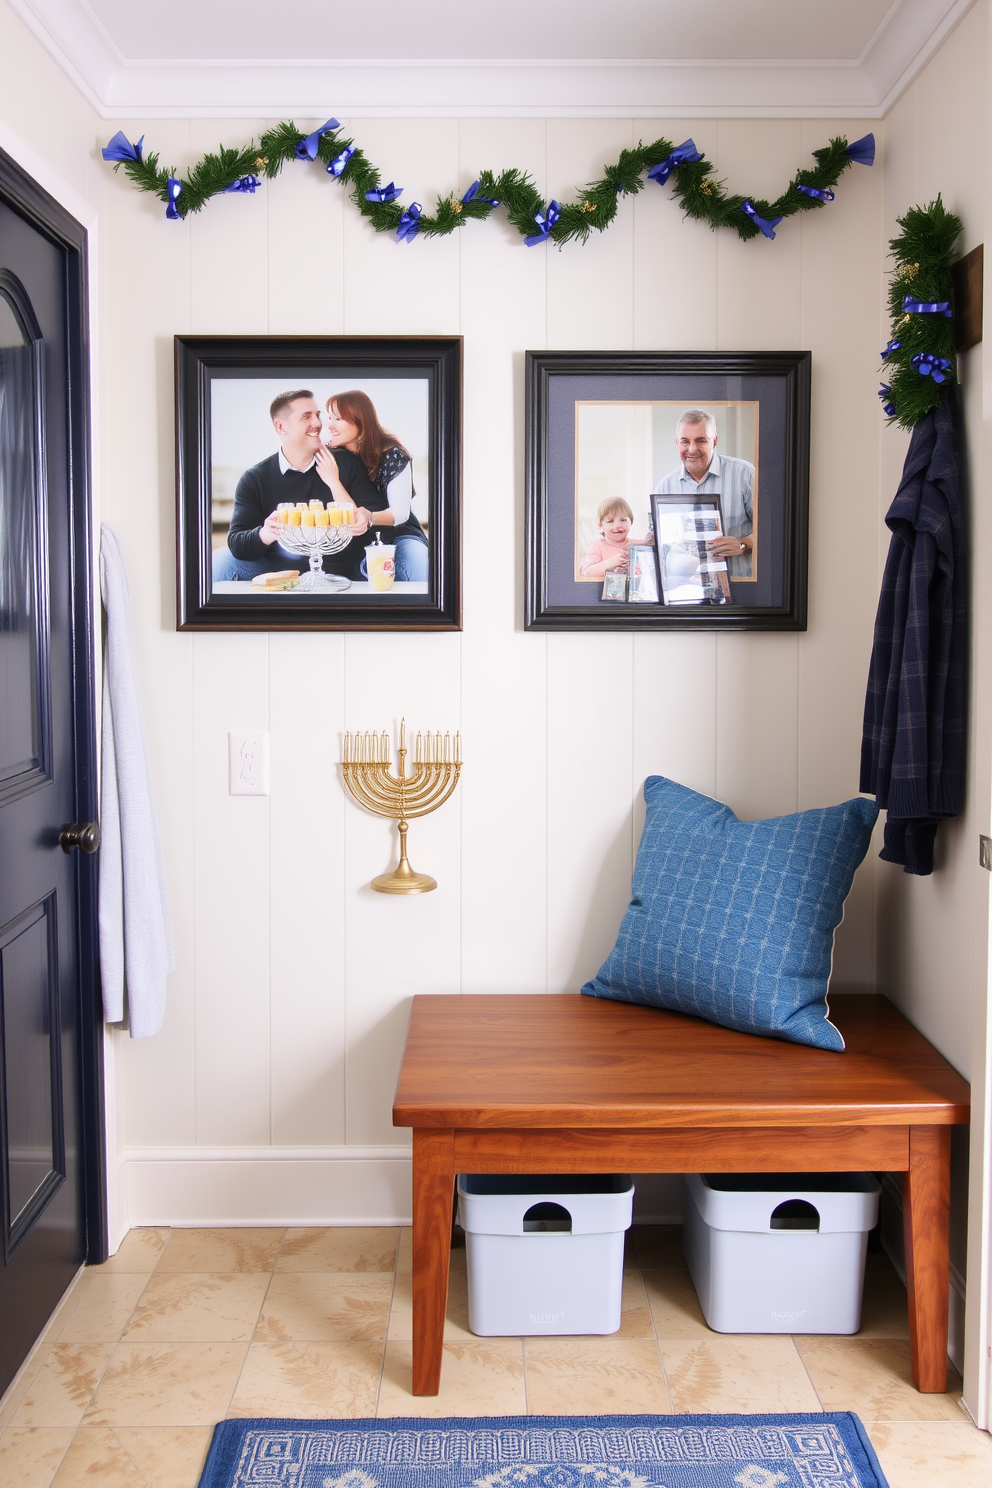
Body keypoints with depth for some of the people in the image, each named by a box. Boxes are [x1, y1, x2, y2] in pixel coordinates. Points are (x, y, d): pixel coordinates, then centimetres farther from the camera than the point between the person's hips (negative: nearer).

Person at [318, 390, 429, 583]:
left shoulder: (392, 455, -9)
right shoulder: (331, 458, 1)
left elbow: (400, 512, -13)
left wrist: (370, 517, -33)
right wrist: (330, 480, -16)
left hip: (397, 534, -1)